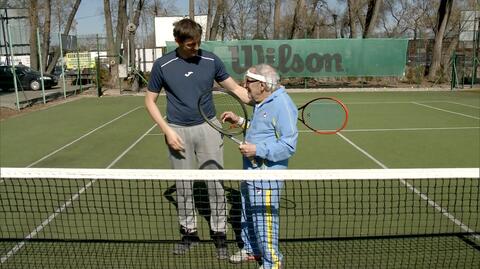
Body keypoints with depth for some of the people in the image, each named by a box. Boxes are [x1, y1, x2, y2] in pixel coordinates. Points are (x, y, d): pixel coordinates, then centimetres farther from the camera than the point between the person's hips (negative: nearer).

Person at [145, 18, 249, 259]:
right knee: (183, 185, 9)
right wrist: (167, 131, -7)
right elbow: (150, 101, 3)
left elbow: (235, 88, 6)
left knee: (216, 182, 2)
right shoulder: (162, 65, -4)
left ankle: (219, 232, 18)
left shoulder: (210, 60, -2)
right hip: (178, 131, 0)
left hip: (208, 127, 0)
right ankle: (189, 231, 26)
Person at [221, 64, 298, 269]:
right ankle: (251, 249, 45)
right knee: (248, 214, 24)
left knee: (264, 221, 2)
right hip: (251, 171, 10)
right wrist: (240, 121, 12)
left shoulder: (282, 105, -20)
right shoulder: (261, 103, 10)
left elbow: (288, 145, -23)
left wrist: (257, 150, -26)